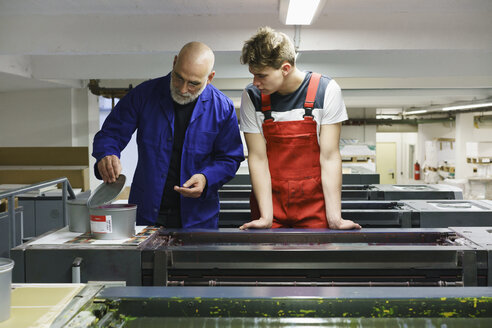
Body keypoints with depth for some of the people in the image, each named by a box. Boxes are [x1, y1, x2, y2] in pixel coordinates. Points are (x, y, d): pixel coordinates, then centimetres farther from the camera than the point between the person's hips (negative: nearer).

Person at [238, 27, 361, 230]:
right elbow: (257, 158, -7)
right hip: (269, 200, 1)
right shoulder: (252, 96, -6)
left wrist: (334, 217, -15)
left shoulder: (326, 90, -9)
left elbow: (329, 156, -9)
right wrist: (266, 217, -15)